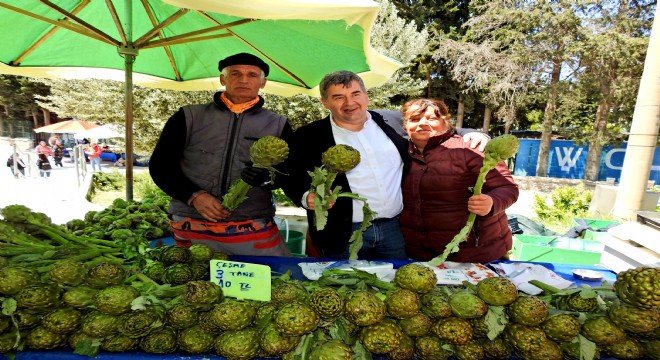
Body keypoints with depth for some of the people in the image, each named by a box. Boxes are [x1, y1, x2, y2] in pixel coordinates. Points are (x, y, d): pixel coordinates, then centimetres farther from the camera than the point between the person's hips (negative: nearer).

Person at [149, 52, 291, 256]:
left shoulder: (278, 125, 7)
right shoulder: (189, 117, 6)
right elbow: (160, 165, 6)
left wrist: (268, 176, -18)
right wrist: (193, 195, -10)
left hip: (255, 233, 0)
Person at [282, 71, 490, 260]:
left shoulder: (391, 122, 3)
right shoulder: (309, 137, -3)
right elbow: (292, 180, 2)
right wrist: (306, 197, -18)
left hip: (395, 229, 3)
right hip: (343, 234, -2)